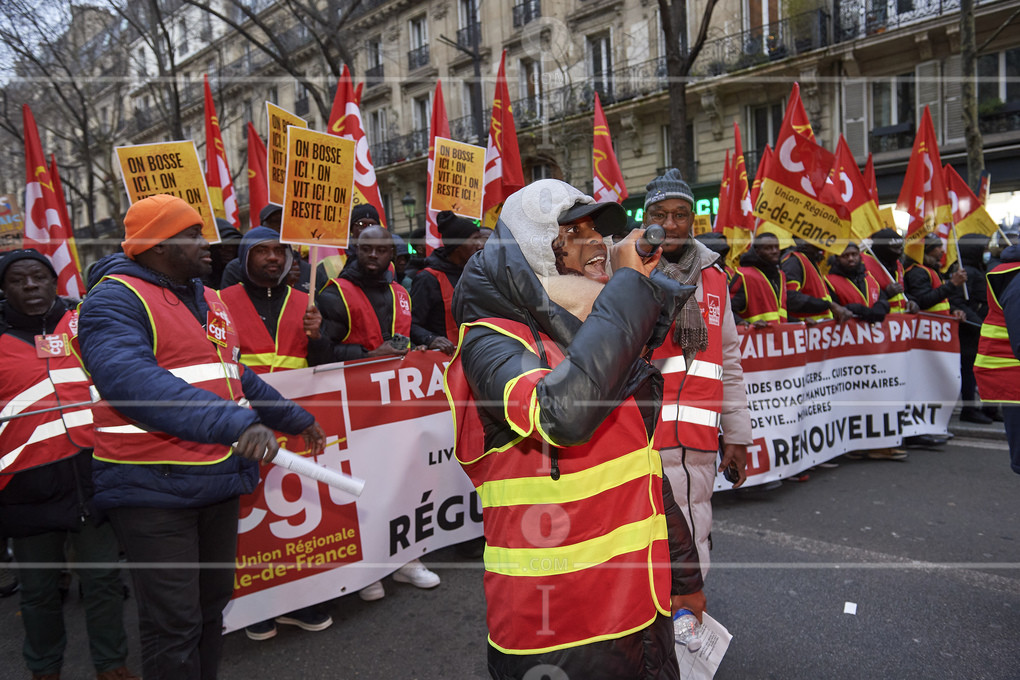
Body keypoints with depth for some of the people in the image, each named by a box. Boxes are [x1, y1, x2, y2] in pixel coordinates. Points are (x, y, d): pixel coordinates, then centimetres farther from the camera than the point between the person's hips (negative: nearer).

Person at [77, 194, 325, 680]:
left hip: (219, 481, 8)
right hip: (153, 489, -8)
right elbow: (131, 381, -30)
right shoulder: (116, 299, -12)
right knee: (174, 626, -1)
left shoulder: (208, 299, 16)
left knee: (212, 607, 18)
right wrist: (235, 423, -40)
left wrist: (296, 419, 31)